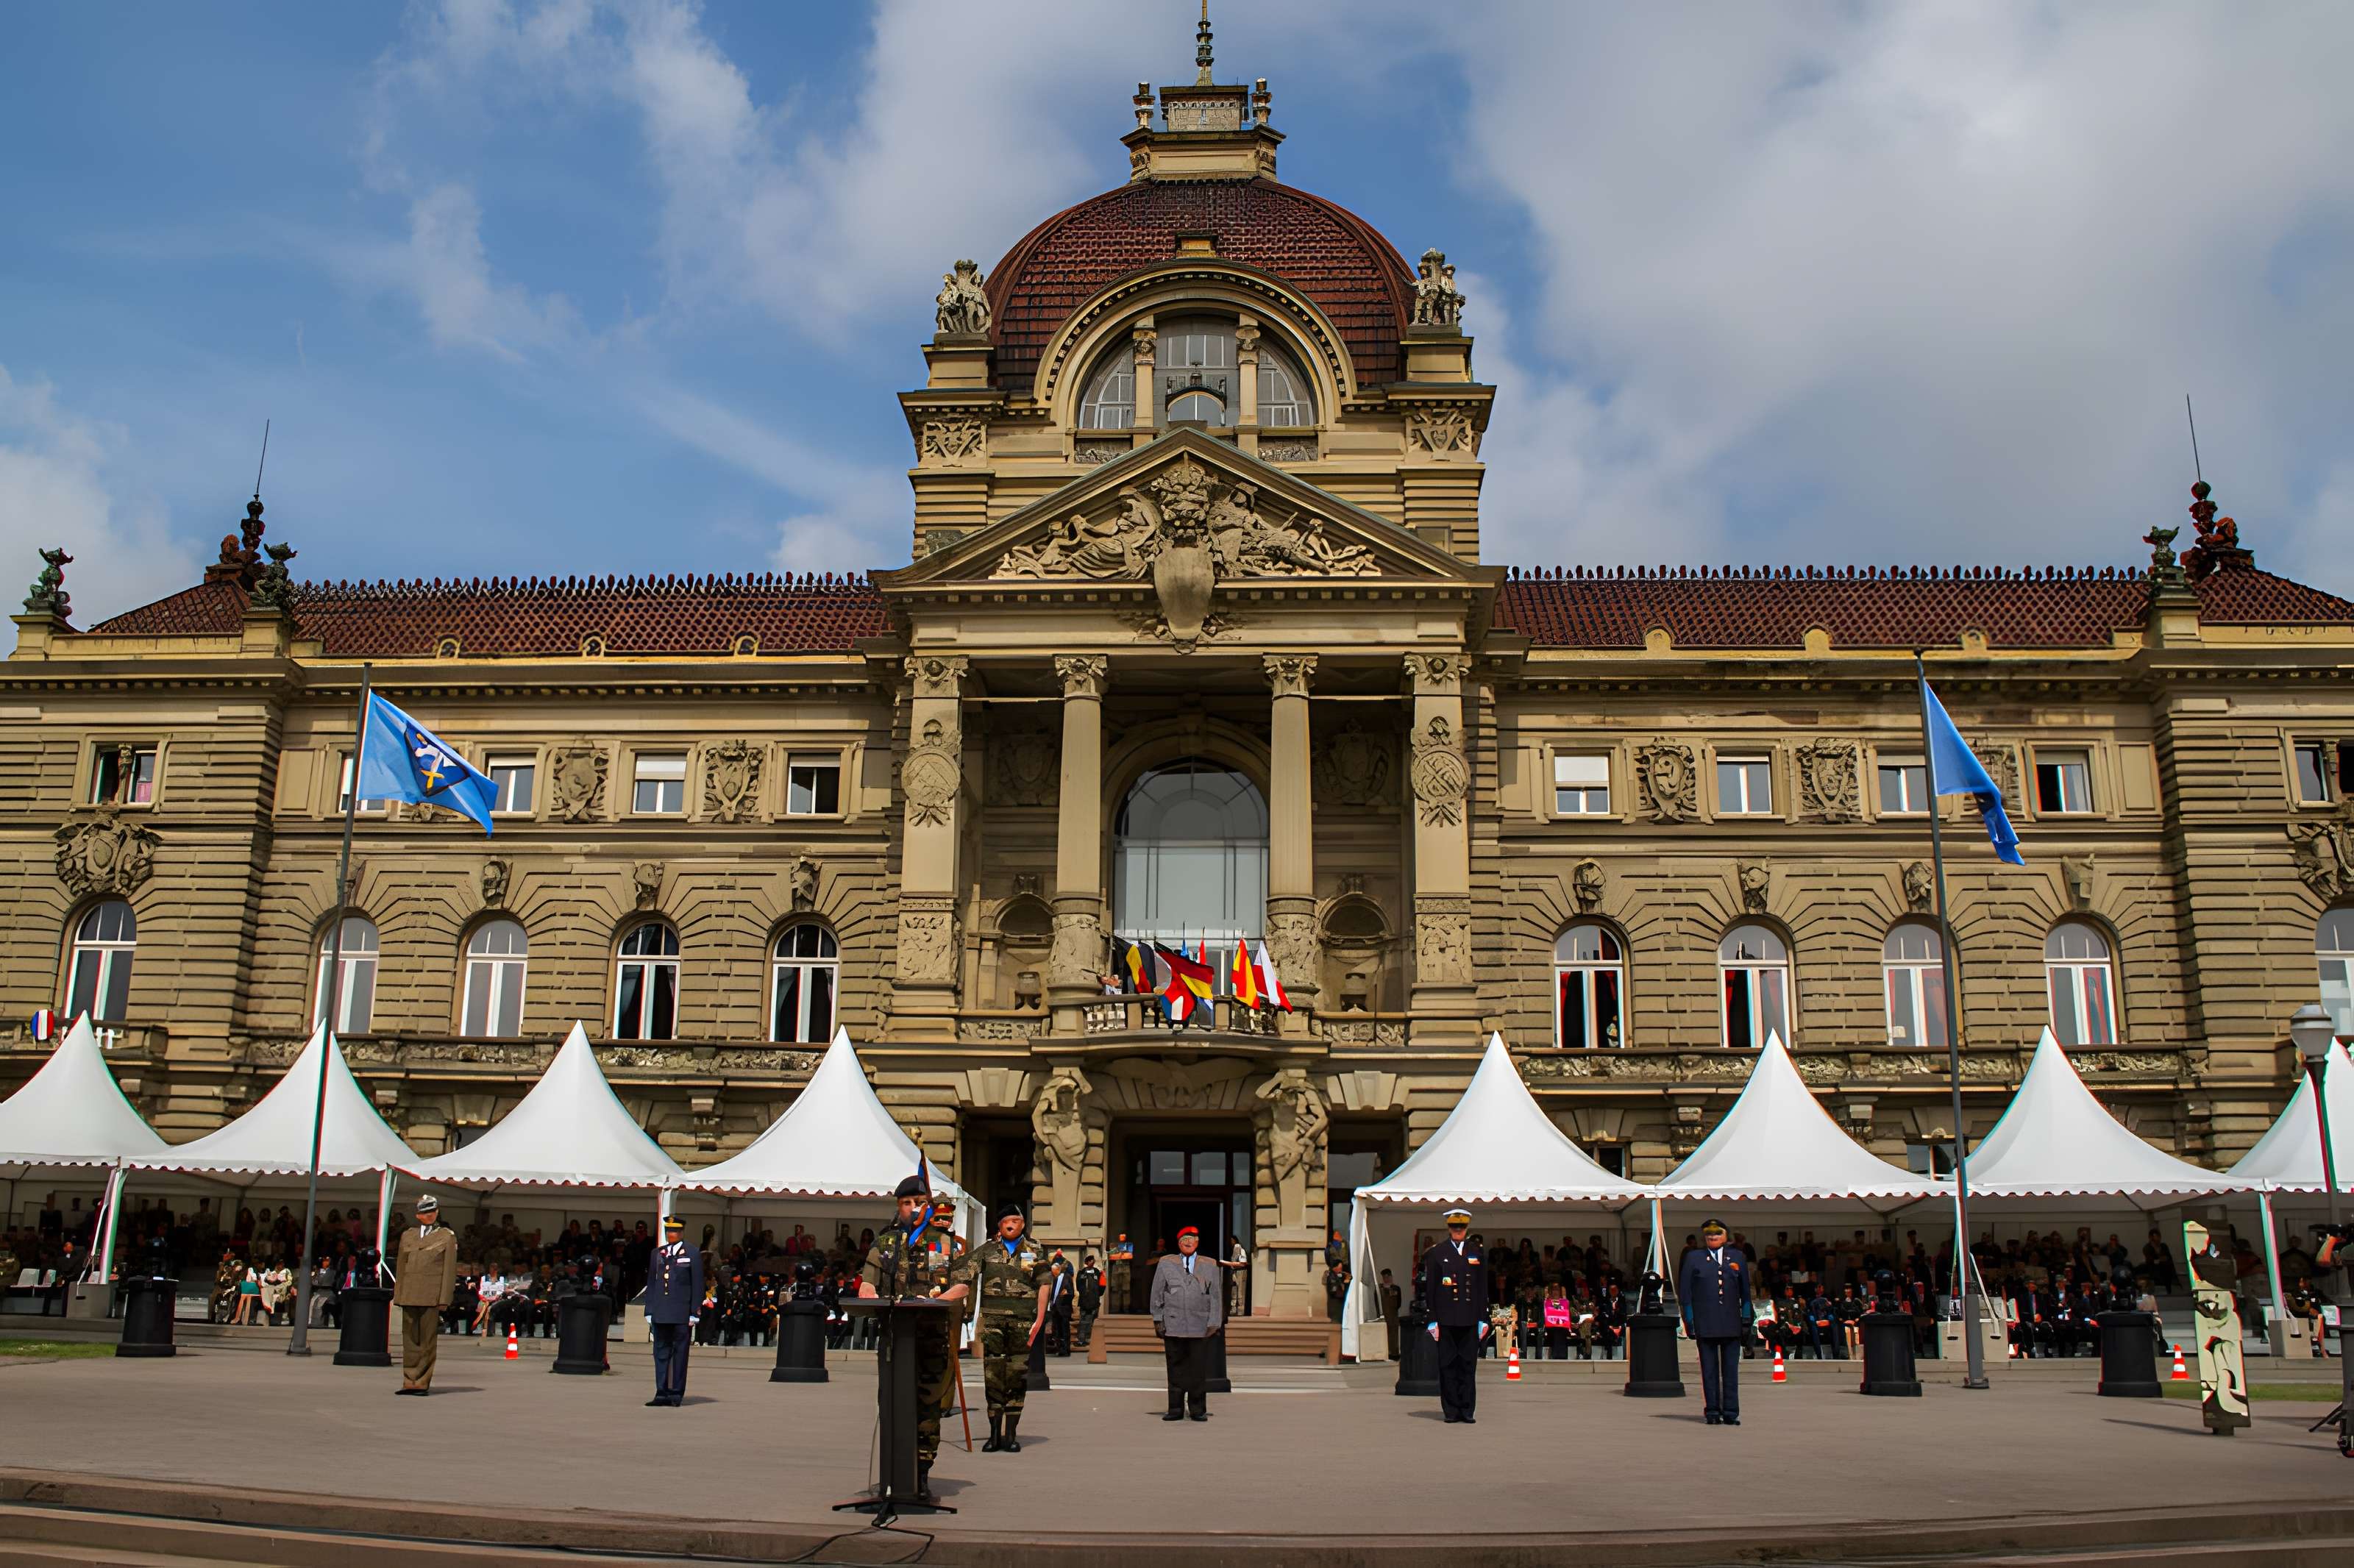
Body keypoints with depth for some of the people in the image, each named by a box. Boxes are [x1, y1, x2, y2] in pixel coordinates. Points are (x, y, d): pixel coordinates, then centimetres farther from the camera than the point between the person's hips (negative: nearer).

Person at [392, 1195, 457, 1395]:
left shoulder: (447, 1236, 5)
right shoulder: (408, 1235, 15)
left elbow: (449, 1269, 1)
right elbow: (400, 1266, 17)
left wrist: (444, 1299, -6)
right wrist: (398, 1294, 10)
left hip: (431, 1295, -3)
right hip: (409, 1294, 3)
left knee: (428, 1340, -3)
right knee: (410, 1339, 4)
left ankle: (422, 1384, 1)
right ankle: (410, 1382, 9)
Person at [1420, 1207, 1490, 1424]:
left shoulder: (1478, 1253, 10)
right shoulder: (1436, 1254, 4)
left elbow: (1483, 1289, 11)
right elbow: (1429, 1289, 3)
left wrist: (1483, 1318, 5)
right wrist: (1432, 1320, -3)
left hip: (1470, 1320, 1)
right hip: (1445, 1320, -1)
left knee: (1469, 1364, 2)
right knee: (1448, 1365, 1)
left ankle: (1467, 1410, 8)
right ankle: (1451, 1410, 7)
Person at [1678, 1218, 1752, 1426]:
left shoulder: (1737, 1257, 12)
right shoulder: (1693, 1258, 6)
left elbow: (1745, 1291, 14)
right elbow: (1685, 1291, 4)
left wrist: (1746, 1319, 7)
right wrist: (1689, 1320, -1)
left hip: (1731, 1322, 2)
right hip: (1705, 1323, -1)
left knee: (1731, 1369, 1)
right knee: (1709, 1369, 2)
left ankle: (1731, 1413, 6)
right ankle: (1712, 1412, 7)